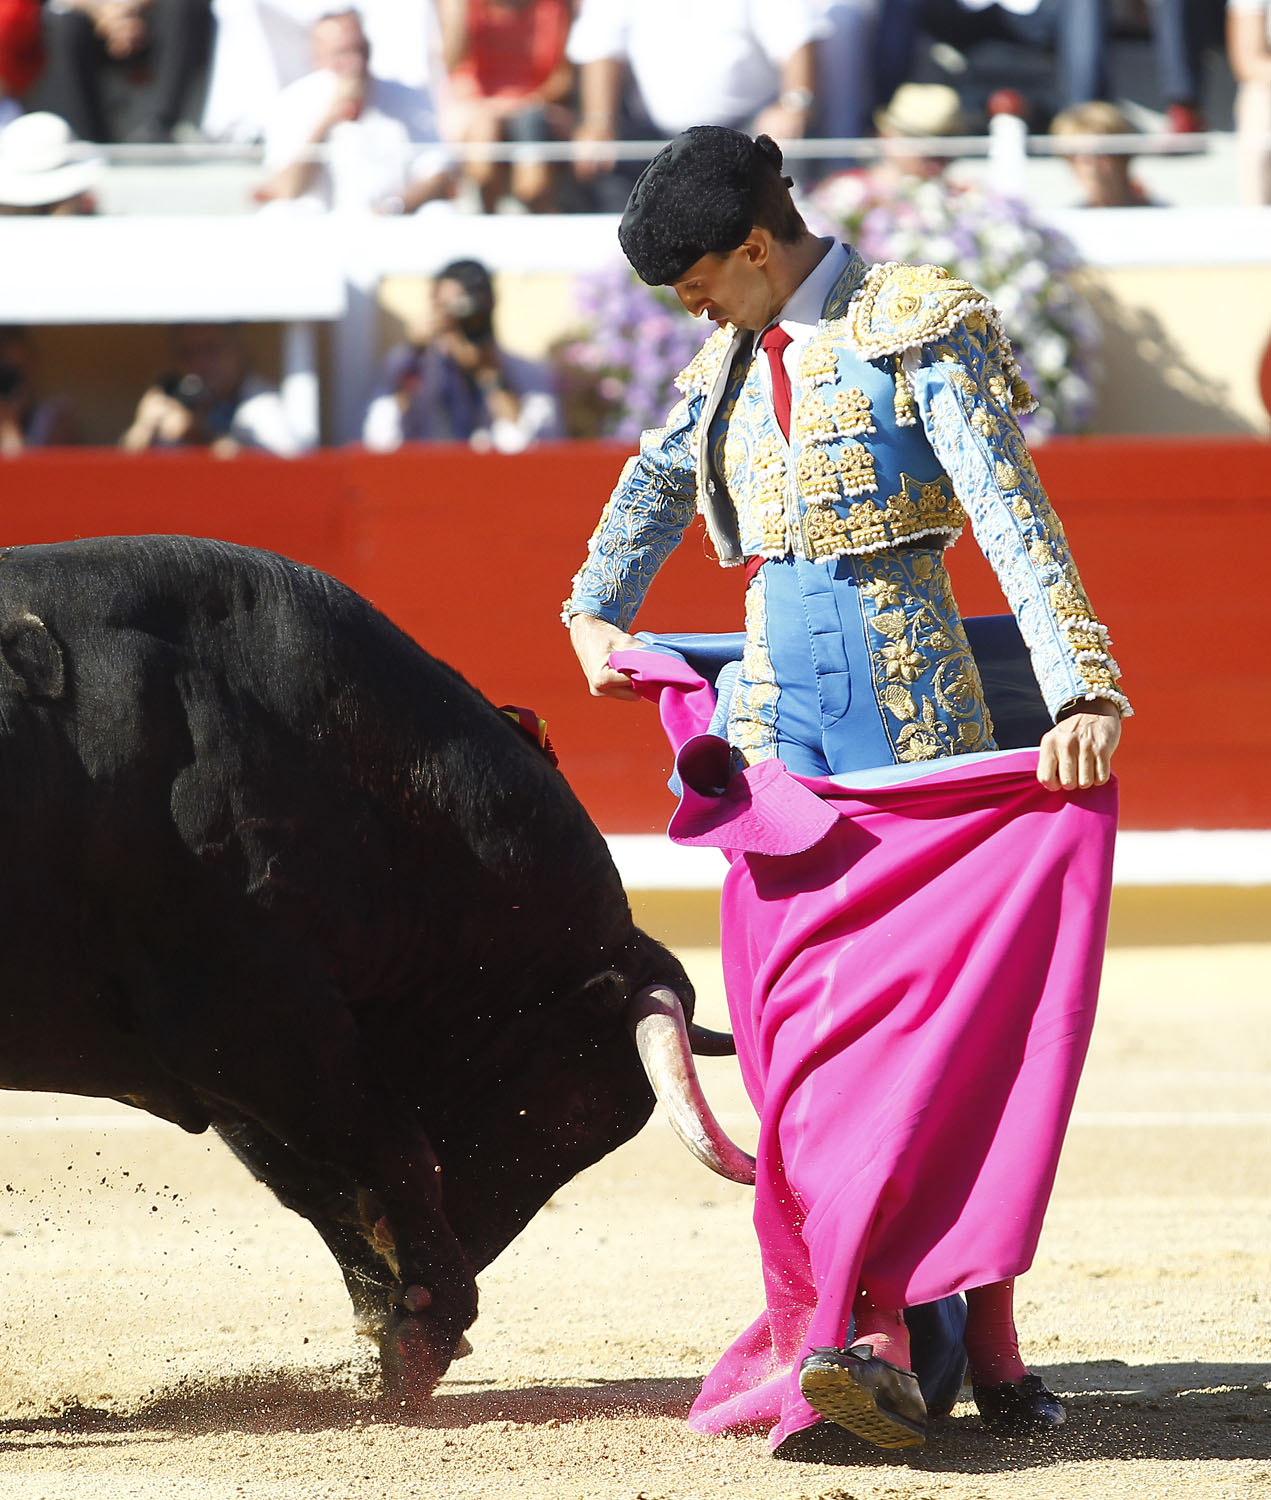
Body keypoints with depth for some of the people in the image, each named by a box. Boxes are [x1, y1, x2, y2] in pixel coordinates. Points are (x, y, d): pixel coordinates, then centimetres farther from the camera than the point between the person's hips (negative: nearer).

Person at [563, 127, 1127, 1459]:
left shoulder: (918, 327, -7)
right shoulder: (732, 359, 13)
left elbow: (1013, 514, -16)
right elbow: (657, 482, 35)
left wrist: (1078, 687, -27)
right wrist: (594, 616, 44)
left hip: (917, 724, -5)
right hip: (778, 735, 5)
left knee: (950, 1015, -8)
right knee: (813, 1039, -7)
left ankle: (981, 1334, -2)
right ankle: (877, 1339, -13)